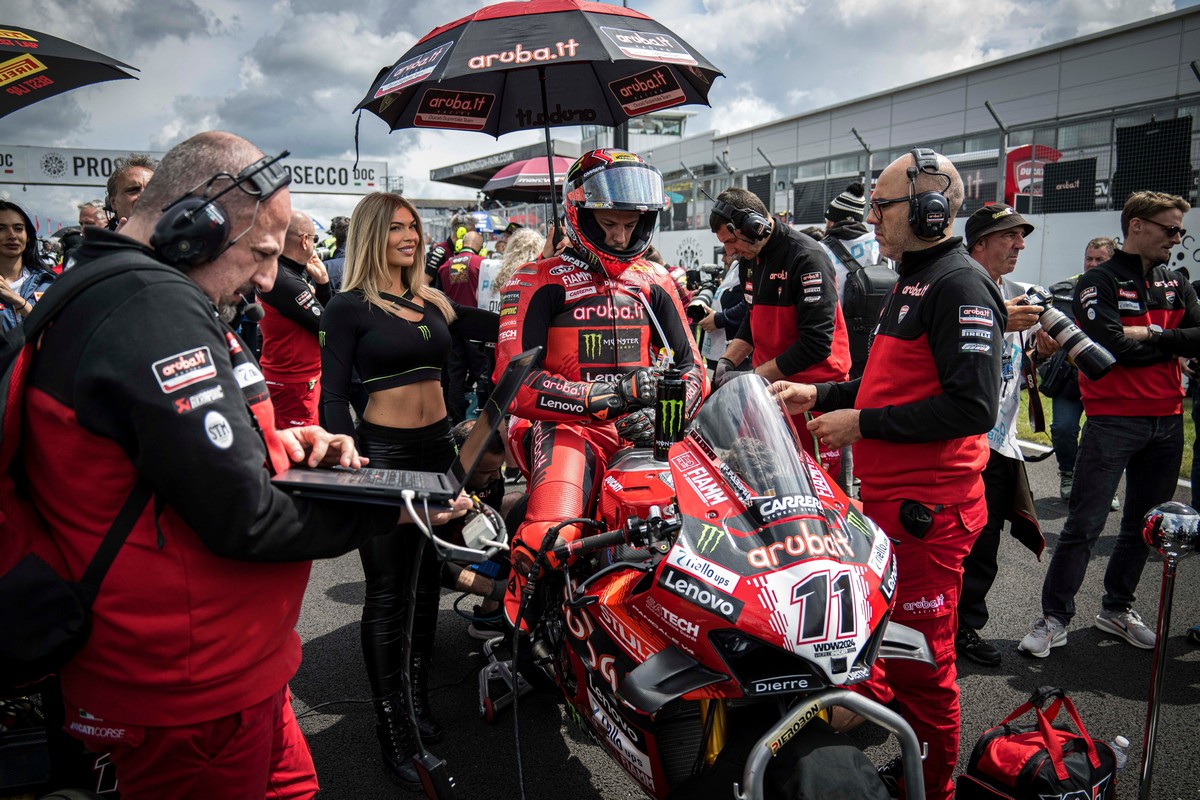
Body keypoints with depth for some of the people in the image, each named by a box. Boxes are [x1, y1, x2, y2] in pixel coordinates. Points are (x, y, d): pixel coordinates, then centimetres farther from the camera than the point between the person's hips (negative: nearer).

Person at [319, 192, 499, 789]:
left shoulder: (432, 302, 12)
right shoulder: (349, 308, -4)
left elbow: (501, 329, 9)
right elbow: (333, 395, -9)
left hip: (438, 447, 6)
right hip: (384, 452, -6)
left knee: (427, 582, 15)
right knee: (387, 595, 0)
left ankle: (420, 701, 31)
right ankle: (392, 729, 13)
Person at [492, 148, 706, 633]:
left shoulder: (654, 283, 17)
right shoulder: (539, 282, 1)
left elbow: (692, 367, 15)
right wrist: (604, 394, -20)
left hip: (643, 430, 5)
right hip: (567, 429, -4)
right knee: (547, 541, -30)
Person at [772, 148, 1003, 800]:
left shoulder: (960, 284, -15)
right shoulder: (911, 282, 18)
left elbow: (972, 405, -23)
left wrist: (863, 423, -19)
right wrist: (822, 397, 13)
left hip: (927, 509, -10)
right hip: (885, 497, 10)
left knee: (920, 657, 3)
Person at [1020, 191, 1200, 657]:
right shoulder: (1099, 283, -5)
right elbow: (1116, 347, -18)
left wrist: (1149, 334, -11)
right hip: (1113, 420, -6)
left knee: (1144, 523, 14)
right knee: (1084, 526, -5)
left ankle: (1117, 608, 28)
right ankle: (1054, 619, 4)